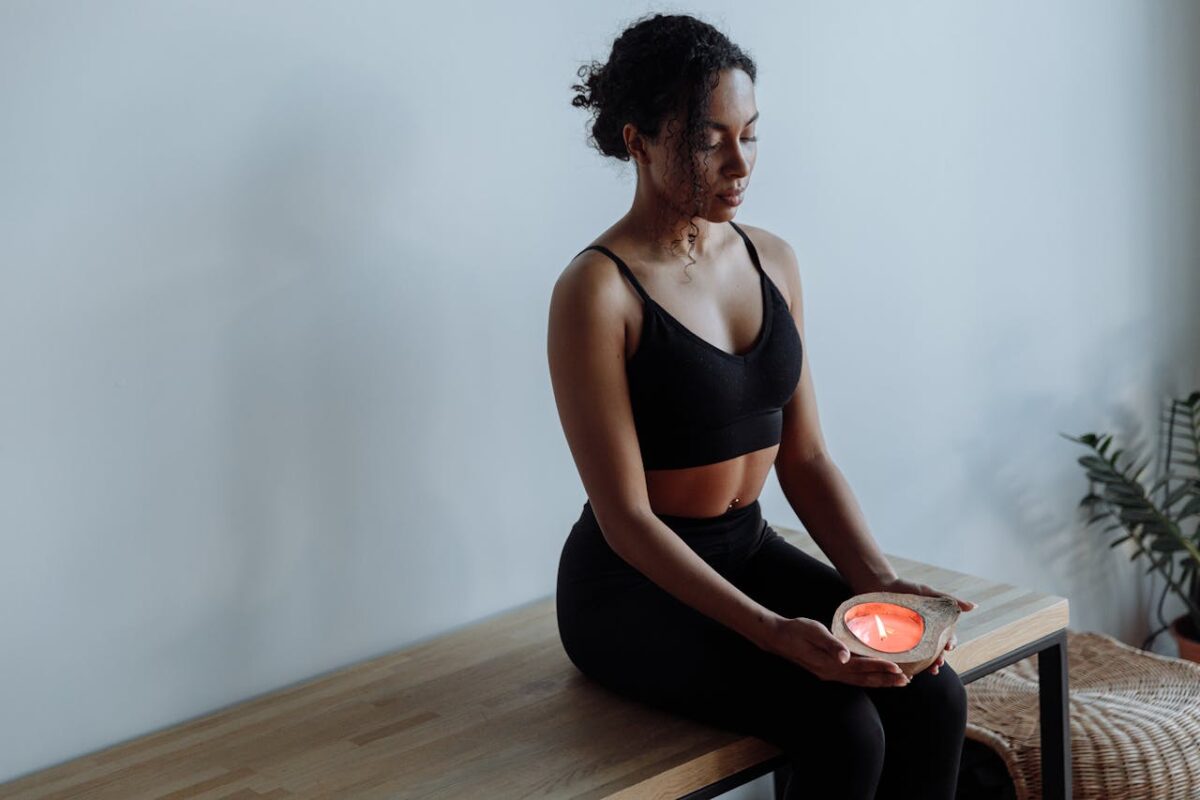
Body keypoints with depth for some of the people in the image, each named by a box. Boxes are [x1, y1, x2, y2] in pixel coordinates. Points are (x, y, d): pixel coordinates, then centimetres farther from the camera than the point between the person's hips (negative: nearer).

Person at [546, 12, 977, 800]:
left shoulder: (772, 259, 5)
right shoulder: (596, 290, -16)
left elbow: (804, 456, 6)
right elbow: (625, 517, -19)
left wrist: (880, 581, -10)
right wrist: (772, 633, -28)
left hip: (750, 549, 6)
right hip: (635, 585, -6)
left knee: (933, 696, -17)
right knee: (843, 730, -26)